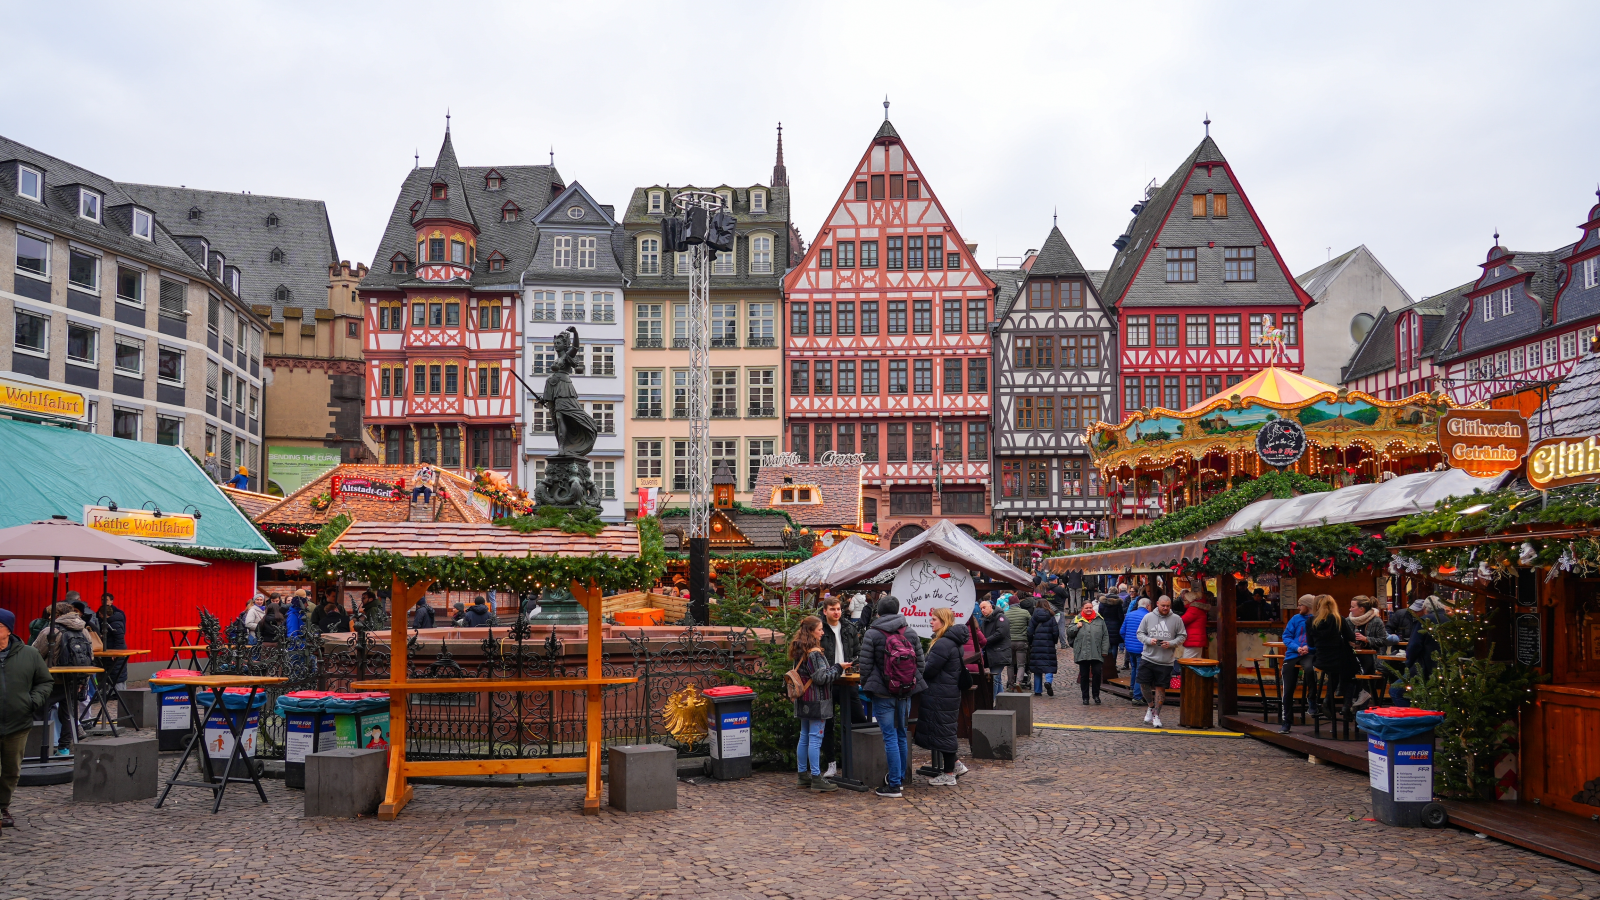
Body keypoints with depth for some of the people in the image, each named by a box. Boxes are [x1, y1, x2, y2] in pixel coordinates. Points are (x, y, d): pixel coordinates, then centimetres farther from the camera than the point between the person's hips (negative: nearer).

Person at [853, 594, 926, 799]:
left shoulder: (872, 634, -8)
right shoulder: (911, 633, 5)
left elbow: (864, 666, -7)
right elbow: (920, 663, 9)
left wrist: (867, 687, 8)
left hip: (882, 694, -4)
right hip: (906, 693, 4)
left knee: (890, 737, -3)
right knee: (901, 735, 16)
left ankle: (894, 784, -1)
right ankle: (899, 777, 26)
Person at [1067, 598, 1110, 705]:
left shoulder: (1099, 619, 8)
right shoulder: (1077, 619, 9)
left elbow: (1105, 636, 8)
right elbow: (1069, 632, 9)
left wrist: (1104, 651, 2)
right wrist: (1076, 627, -8)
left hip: (1096, 654, 0)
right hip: (1082, 654, 0)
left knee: (1097, 673, -4)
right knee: (1084, 675, 5)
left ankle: (1096, 695, 13)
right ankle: (1085, 697, 15)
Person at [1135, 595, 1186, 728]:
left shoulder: (1176, 619, 2)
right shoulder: (1148, 617, 4)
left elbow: (1182, 636, 5)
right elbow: (1140, 633, 8)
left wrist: (1171, 643, -12)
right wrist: (1148, 640, -11)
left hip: (1166, 661, -1)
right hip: (1147, 657, 1)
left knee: (1160, 687, 2)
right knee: (1144, 684, 1)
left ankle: (1156, 714, 13)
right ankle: (1151, 706, 27)